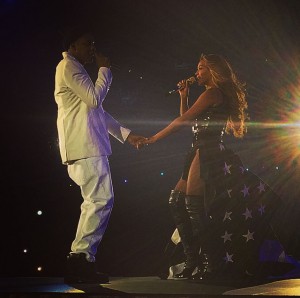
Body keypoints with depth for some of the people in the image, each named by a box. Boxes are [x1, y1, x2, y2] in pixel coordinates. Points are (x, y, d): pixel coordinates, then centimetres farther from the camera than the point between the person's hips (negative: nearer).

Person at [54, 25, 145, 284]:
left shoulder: (77, 69, 29)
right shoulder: (68, 67, -3)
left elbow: (97, 111, 30)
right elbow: (94, 98, -14)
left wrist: (126, 134, 25)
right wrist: (105, 69, -1)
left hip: (89, 147, 11)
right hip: (84, 147, -11)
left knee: (96, 203, 9)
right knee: (101, 200, -15)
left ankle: (81, 262, 10)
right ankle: (82, 257, -14)